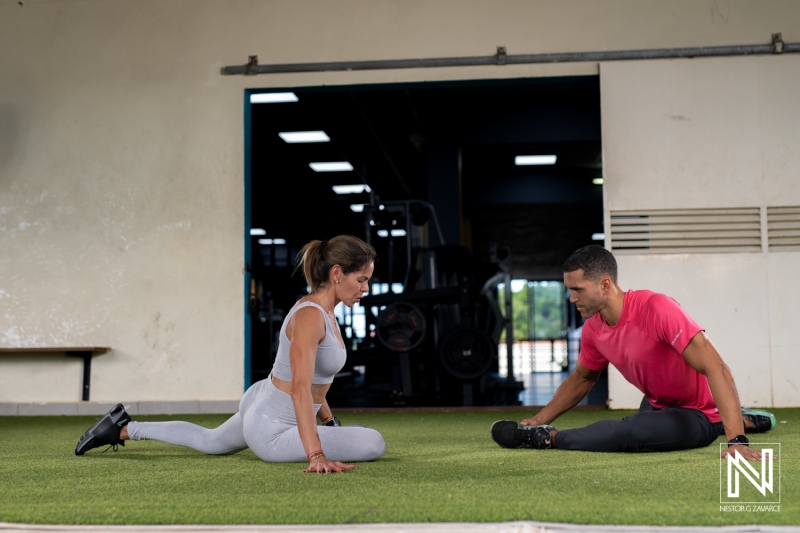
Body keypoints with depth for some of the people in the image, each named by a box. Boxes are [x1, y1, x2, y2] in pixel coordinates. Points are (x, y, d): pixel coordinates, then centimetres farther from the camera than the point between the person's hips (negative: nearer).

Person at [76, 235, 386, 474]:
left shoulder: (323, 310, 2)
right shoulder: (310, 316, -28)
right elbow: (300, 389, -38)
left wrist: (328, 419, 22)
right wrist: (316, 455, -44)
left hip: (262, 407, 10)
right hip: (271, 430, -10)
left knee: (210, 442, 37)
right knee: (374, 444, -20)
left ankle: (123, 429, 36)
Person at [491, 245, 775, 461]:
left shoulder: (656, 309, -32)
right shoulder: (593, 329, -8)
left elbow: (716, 370, -36)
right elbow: (581, 378, 13)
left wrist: (737, 441, -44)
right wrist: (539, 418, 3)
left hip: (698, 415, -9)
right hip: (656, 405, 9)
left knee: (629, 432, -35)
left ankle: (547, 439, -10)